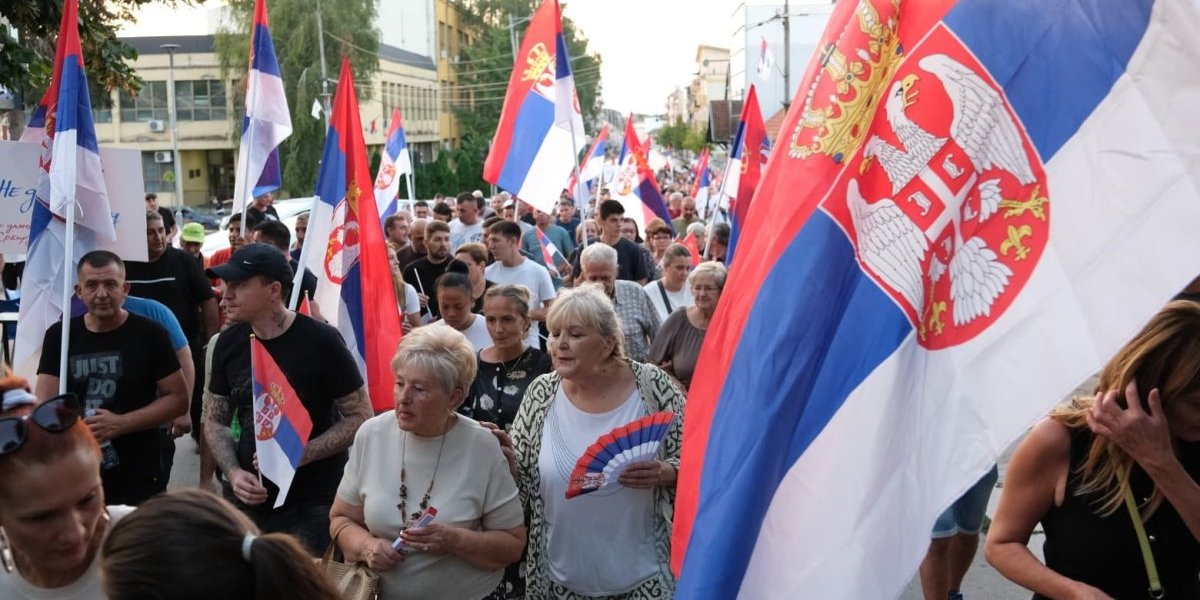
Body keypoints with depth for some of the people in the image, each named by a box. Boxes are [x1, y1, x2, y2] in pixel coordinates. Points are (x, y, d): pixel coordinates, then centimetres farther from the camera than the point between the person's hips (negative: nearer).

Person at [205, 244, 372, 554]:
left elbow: (361, 417, -10)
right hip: (246, 500, 5)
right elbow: (215, 421, 10)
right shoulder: (229, 343, 3)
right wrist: (233, 472, -8)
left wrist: (301, 454, -21)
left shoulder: (320, 341, -13)